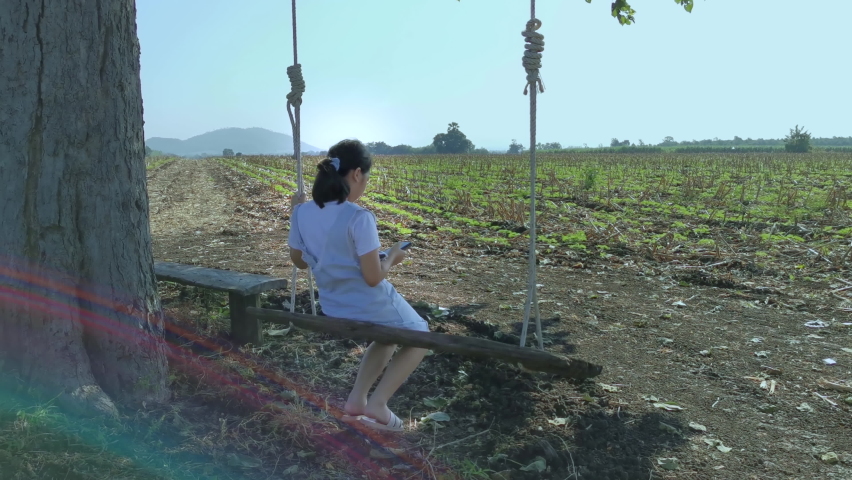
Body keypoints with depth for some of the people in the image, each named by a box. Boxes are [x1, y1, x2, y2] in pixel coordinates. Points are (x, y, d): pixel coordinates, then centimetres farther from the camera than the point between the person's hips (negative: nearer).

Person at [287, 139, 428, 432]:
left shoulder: (303, 213, -6)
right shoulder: (359, 218, -26)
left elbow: (299, 261, 9)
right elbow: (373, 278, -22)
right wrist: (392, 257, -2)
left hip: (333, 308, 7)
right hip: (371, 307, -7)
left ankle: (356, 401, 24)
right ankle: (377, 404, 10)